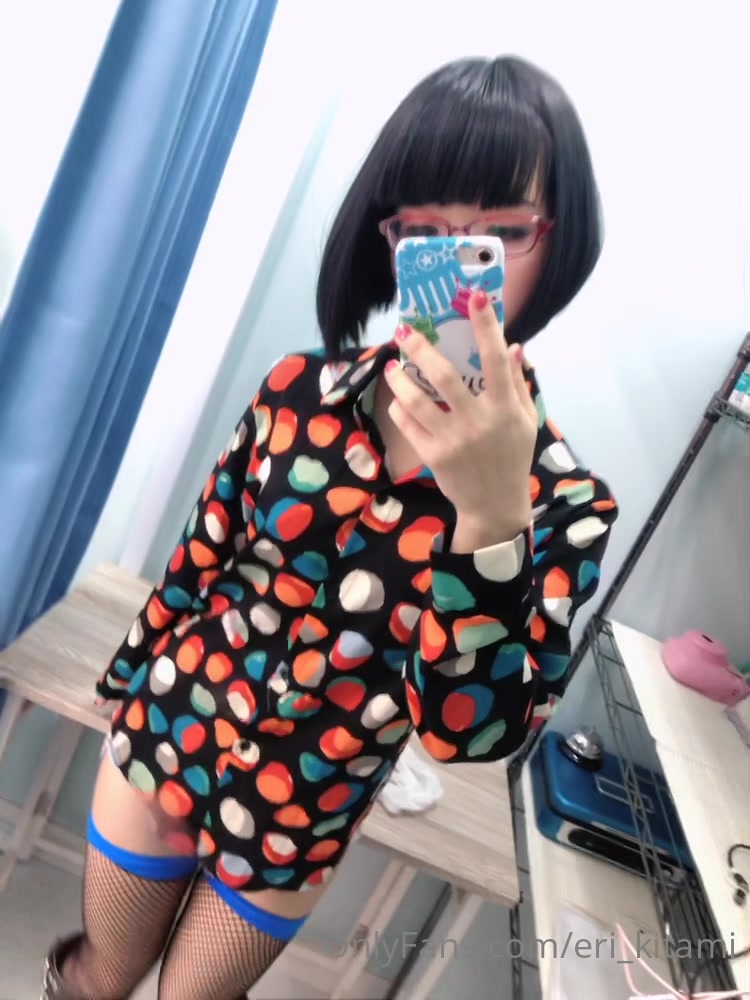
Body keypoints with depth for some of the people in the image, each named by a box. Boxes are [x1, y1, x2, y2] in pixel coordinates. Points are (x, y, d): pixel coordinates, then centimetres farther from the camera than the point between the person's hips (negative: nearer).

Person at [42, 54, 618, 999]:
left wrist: (490, 513, -41)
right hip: (159, 738, 2)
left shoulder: (563, 500, -20)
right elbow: (200, 555, -3)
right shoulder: (299, 388, -15)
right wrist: (128, 682, 11)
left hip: (295, 824, -1)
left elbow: (474, 730, -27)